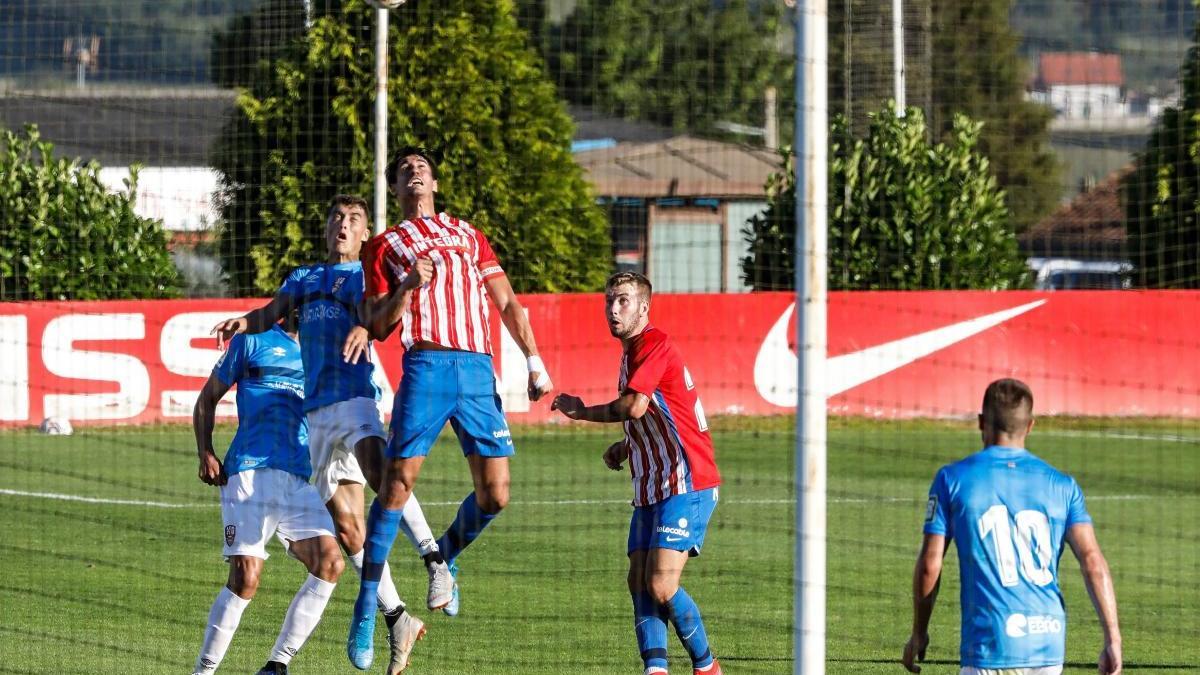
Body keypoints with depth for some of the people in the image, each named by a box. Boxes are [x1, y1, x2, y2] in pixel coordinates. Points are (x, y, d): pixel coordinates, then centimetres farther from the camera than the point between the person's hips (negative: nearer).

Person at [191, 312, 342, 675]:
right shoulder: (253, 341, 11)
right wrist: (205, 453, 1)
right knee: (245, 577, -14)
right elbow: (207, 399, 15)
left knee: (330, 563, -15)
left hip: (302, 478, 4)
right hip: (250, 469, -4)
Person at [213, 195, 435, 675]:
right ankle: (397, 621, 7)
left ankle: (434, 560, -36)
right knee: (346, 526, 0)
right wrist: (245, 323, -14)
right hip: (316, 410, 5)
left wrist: (366, 328, -33)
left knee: (377, 469, -35)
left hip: (355, 396, -5)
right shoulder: (304, 279, 23)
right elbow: (273, 312, 9)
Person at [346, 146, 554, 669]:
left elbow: (507, 302, 22)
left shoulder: (468, 236, 24)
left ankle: (446, 556, 27)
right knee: (397, 485, -12)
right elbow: (378, 327, 8)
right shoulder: (384, 246, 15)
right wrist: (408, 286, -10)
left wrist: (532, 359, 10)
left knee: (494, 496, -4)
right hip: (427, 366, -3)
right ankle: (366, 610, -6)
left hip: (479, 370, 3)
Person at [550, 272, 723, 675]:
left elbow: (635, 406, -27)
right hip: (651, 489, 10)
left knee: (662, 586, -14)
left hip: (685, 486, -10)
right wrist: (624, 447, 15)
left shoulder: (653, 344, -12)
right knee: (639, 582, -3)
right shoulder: (631, 352, 19)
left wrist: (582, 411, -10)